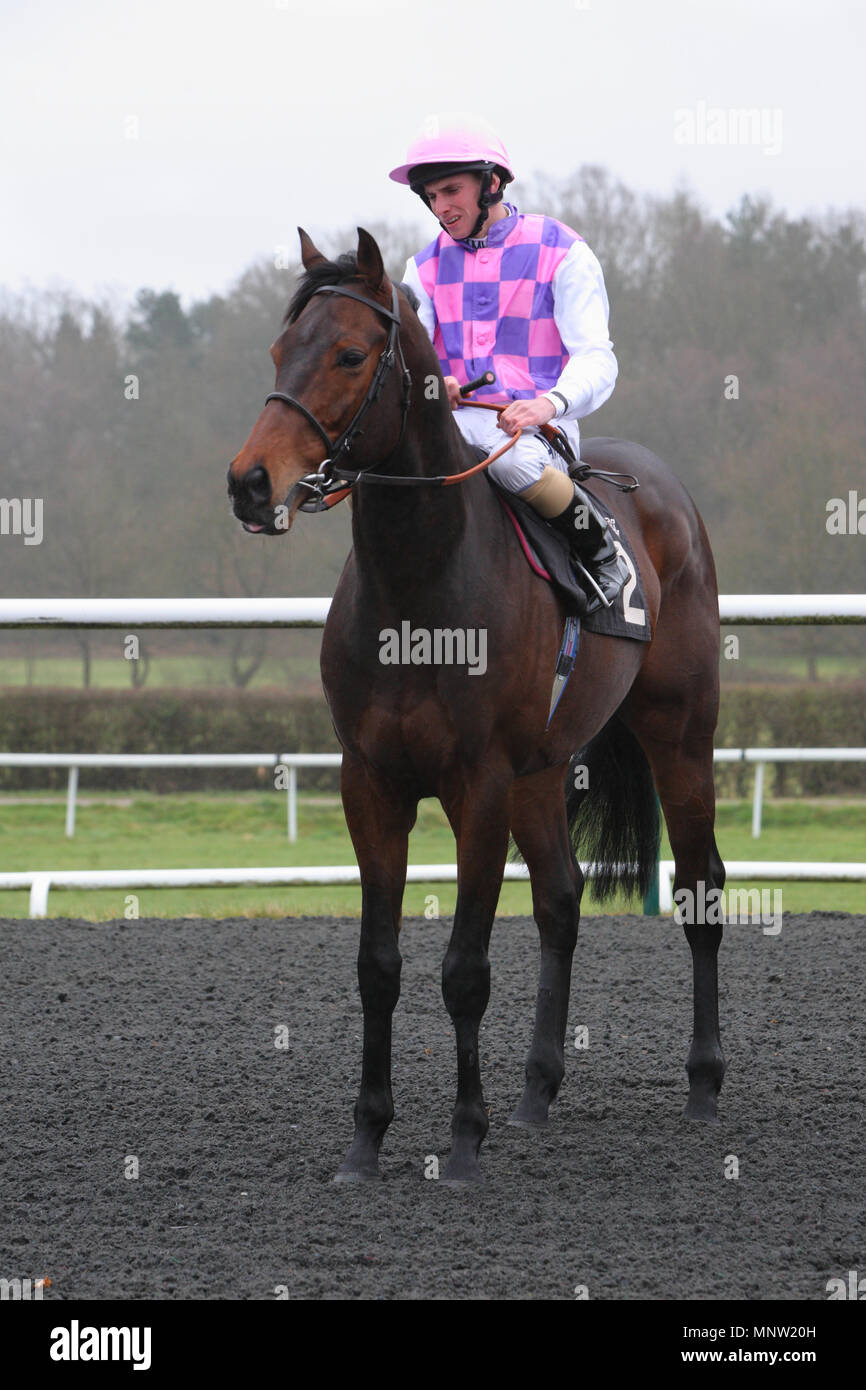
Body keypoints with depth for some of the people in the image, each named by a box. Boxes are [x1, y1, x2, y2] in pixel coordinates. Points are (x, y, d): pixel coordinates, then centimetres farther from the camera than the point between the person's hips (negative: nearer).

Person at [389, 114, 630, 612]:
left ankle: (602, 551, -13)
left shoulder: (560, 251, 3)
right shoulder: (427, 267, 16)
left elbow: (596, 360, -7)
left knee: (514, 459, -40)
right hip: (455, 420, 3)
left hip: (538, 427, -3)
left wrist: (551, 402, -30)